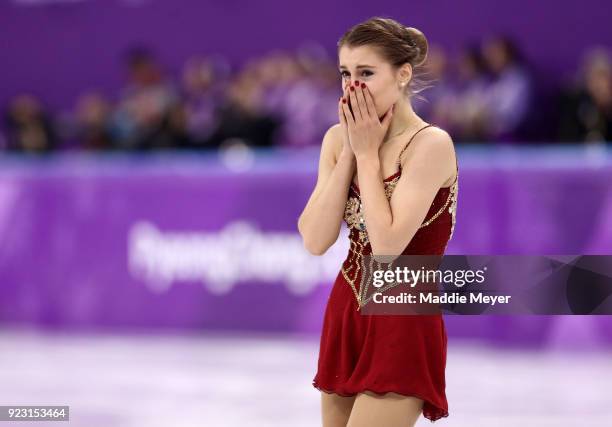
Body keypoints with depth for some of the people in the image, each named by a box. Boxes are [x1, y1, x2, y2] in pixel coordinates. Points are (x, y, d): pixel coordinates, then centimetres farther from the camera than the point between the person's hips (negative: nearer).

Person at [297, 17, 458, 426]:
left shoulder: (431, 144, -15)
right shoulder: (339, 138, 4)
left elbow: (387, 245, -23)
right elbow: (315, 241, -5)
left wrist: (368, 152, -15)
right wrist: (349, 151, -9)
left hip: (403, 326, -7)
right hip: (346, 314, 7)